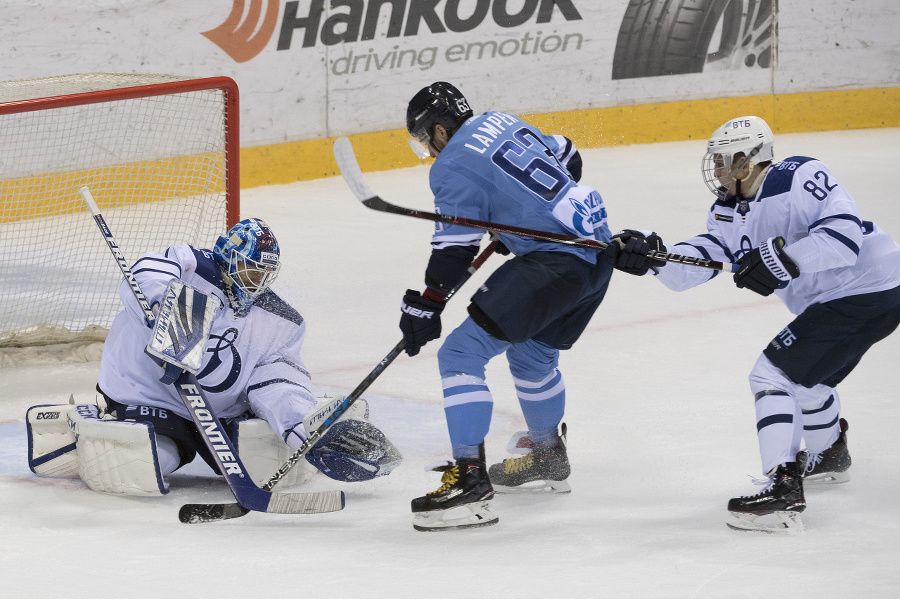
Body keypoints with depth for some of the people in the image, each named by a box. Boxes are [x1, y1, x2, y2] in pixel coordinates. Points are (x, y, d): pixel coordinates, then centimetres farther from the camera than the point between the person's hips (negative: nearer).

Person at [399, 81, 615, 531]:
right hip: (598, 245, 10)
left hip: (555, 263, -10)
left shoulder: (454, 166, -8)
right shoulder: (501, 122, 17)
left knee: (461, 353, -11)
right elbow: (568, 161, 27)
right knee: (531, 351, 30)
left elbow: (454, 247, -11)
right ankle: (549, 459, 45)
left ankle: (470, 480, -18)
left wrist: (424, 306, -3)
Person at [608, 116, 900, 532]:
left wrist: (783, 258, -35)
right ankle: (830, 458, 59)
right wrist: (650, 255, -19)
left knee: (773, 373, -15)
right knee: (805, 373, 32)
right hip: (831, 298, 10)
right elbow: (693, 263, -1)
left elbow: (845, 233, -29)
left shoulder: (801, 178, -20)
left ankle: (784, 490, -21)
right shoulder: (729, 211, 8)